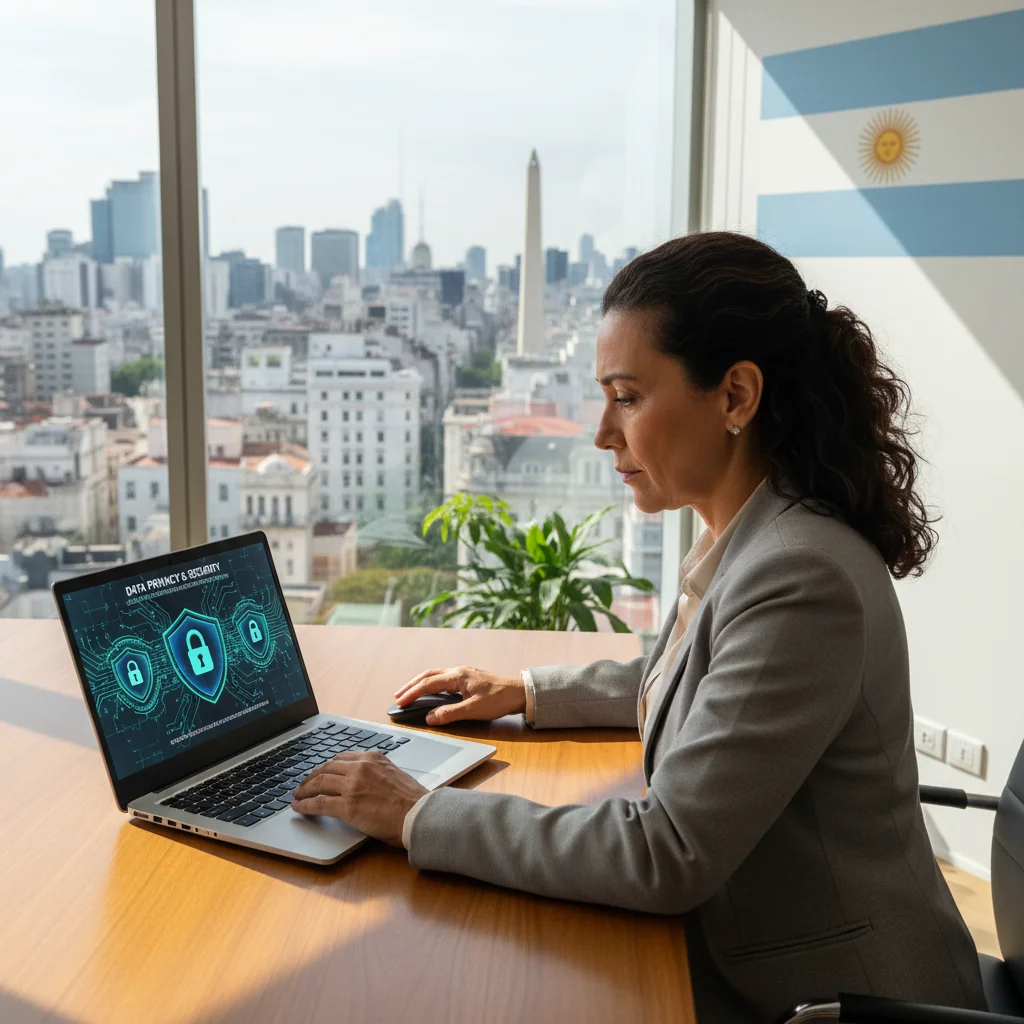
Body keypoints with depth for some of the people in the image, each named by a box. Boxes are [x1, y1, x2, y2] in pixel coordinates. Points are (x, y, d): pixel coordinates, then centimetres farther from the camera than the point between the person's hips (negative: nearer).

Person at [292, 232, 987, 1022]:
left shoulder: (800, 581, -28)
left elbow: (667, 857, -27)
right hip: (746, 947, 7)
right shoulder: (746, 543, 0)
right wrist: (530, 693, 10)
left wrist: (421, 817, -22)